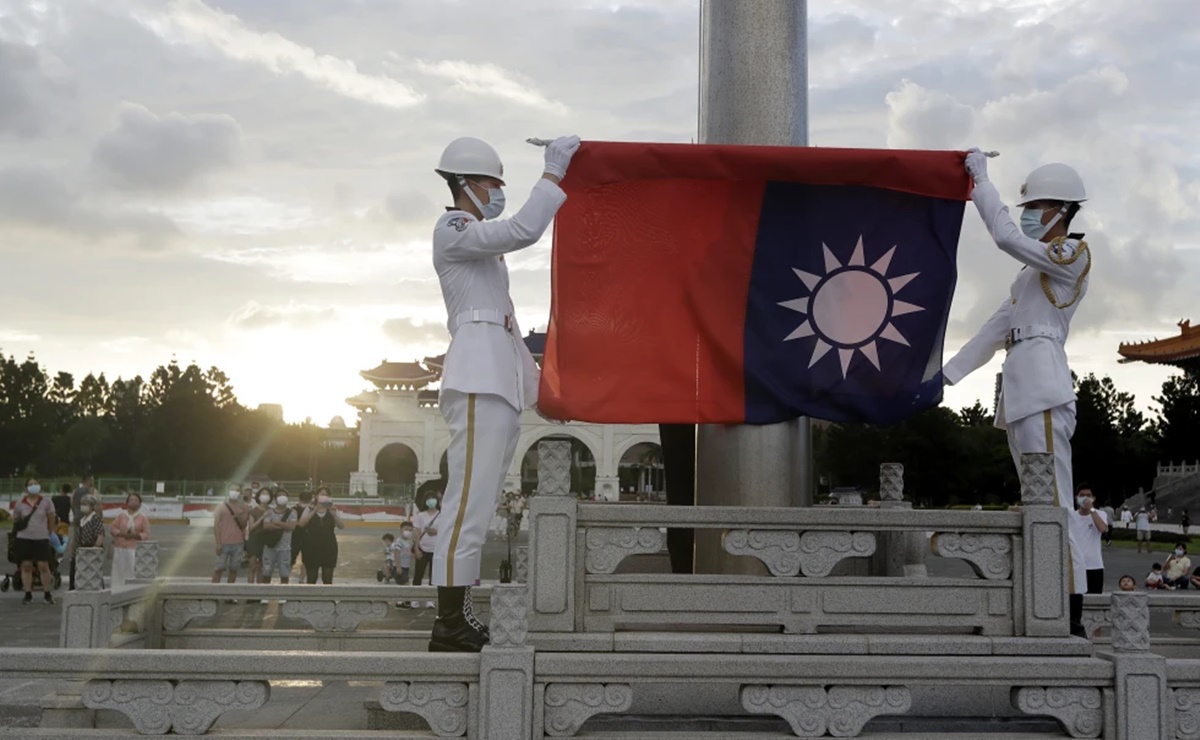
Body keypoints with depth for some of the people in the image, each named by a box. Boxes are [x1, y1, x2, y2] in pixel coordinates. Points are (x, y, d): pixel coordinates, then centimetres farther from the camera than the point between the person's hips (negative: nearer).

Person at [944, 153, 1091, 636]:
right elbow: (1000, 324, 25)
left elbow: (1007, 236, -15)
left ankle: (1072, 618, -15)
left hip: (1042, 389, -9)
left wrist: (980, 179, -6)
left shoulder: (1073, 254, 0)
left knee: (1053, 505, -13)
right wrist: (949, 373, 21)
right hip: (1021, 390, 10)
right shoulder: (1037, 268, 26)